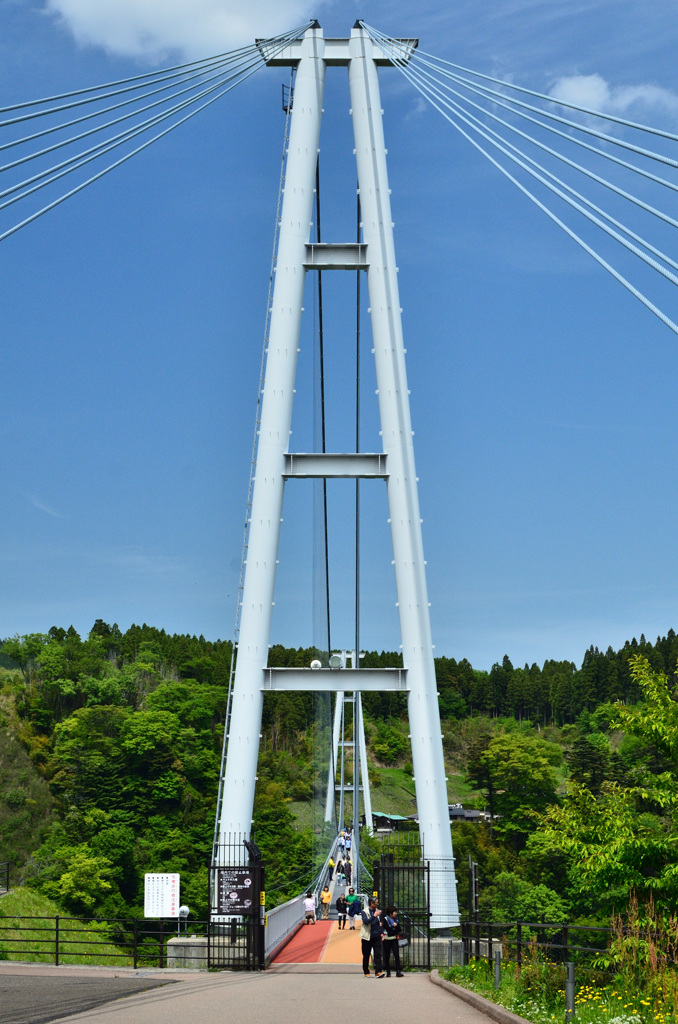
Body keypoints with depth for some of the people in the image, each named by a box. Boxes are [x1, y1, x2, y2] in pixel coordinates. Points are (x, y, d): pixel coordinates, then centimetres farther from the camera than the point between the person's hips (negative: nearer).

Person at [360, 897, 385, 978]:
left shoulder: (377, 911, 10)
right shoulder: (365, 912, -5)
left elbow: (381, 922, 21)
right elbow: (365, 921, -22)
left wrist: (381, 932, 11)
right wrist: (374, 916, -28)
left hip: (377, 937, 3)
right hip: (367, 937, -3)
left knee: (378, 954, -8)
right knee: (366, 956, 5)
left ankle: (378, 972, -13)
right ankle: (366, 972, 17)